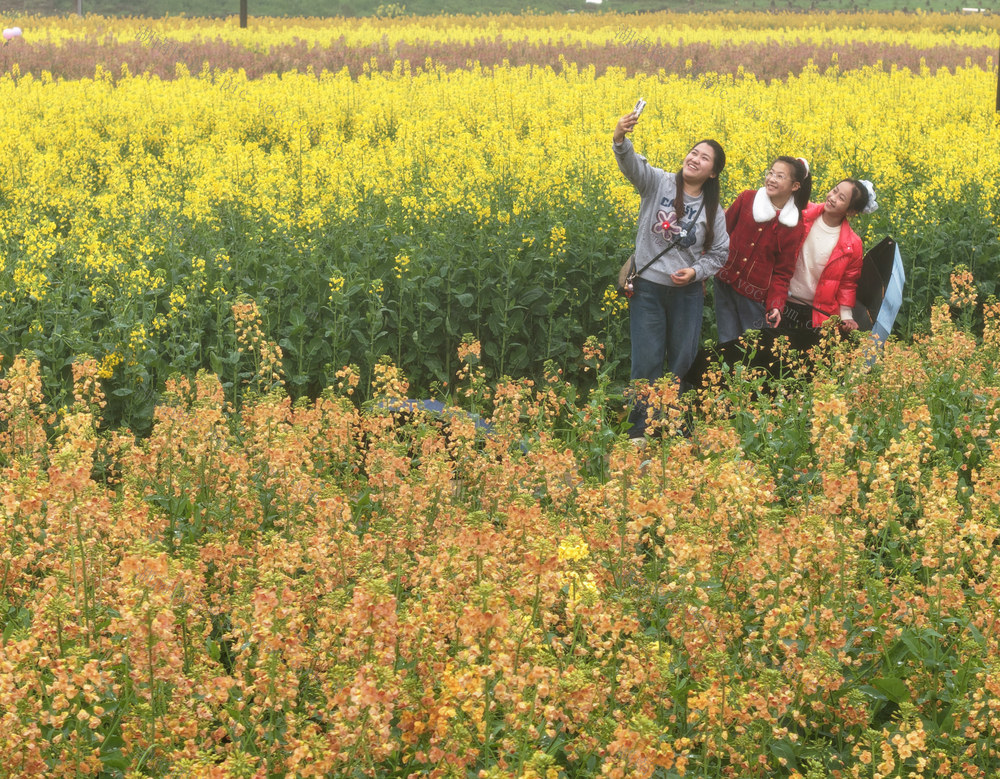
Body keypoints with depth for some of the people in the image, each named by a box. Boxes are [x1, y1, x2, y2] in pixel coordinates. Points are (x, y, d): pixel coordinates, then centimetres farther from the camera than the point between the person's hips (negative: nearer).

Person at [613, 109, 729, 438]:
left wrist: (696, 272, -12)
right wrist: (621, 139, -45)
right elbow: (632, 164, -24)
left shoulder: (713, 211, 2)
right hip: (648, 288, -2)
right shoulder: (658, 183, -5)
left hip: (687, 292, 2)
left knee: (683, 361, 9)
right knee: (647, 361, 0)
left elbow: (719, 254, 8)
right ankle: (640, 429, 10)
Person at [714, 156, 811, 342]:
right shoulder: (746, 199, -1)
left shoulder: (795, 227, -5)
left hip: (754, 295, -1)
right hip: (725, 284, 2)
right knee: (727, 343, 4)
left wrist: (775, 305, -14)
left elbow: (783, 272, -2)